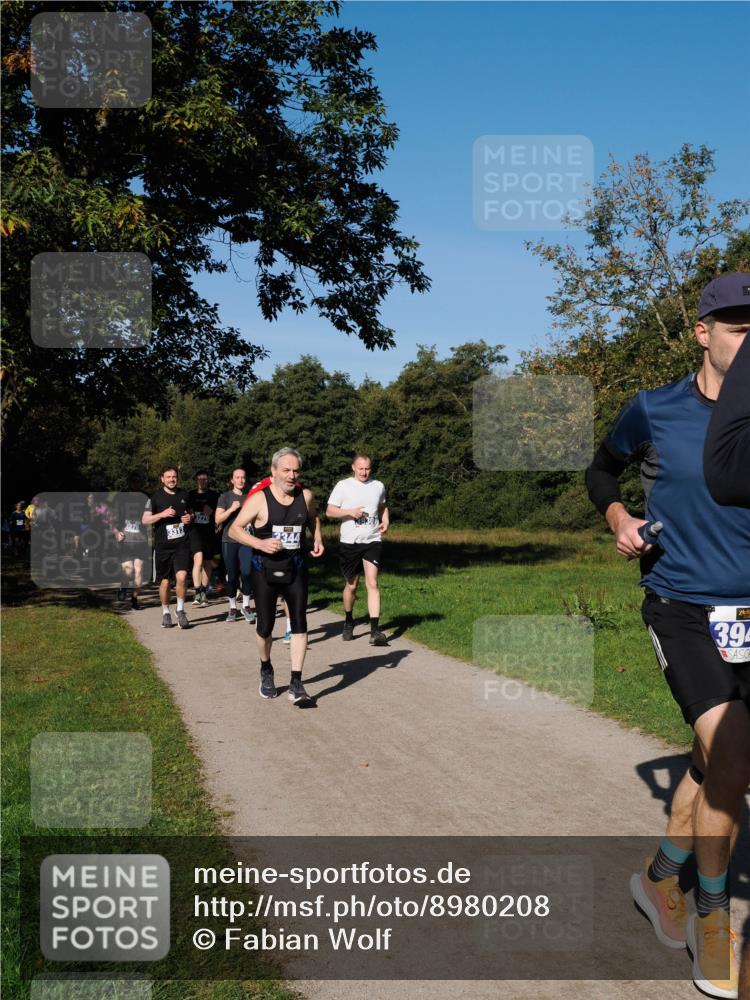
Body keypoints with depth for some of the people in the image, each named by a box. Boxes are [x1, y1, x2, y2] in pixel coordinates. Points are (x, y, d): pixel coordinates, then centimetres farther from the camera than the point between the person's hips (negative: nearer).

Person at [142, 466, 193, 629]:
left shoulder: (184, 495, 11)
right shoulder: (156, 497, 1)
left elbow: (190, 513, 26)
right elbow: (145, 519, -2)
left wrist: (190, 518, 3)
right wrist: (162, 514, -16)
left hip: (182, 543, 1)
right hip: (163, 546, -1)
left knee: (181, 577, -16)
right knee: (164, 581, 7)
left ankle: (180, 610, 2)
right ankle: (165, 613, 24)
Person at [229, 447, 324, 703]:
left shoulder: (306, 496, 0)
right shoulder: (260, 499, -12)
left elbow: (313, 518, 22)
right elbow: (234, 530, -8)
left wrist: (318, 539, 5)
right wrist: (260, 544, -21)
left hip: (295, 570, 2)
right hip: (265, 571, -2)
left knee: (299, 624, -6)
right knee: (265, 626, 6)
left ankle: (296, 683, -1)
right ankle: (266, 671, 34)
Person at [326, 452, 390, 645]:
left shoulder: (378, 486, 8)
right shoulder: (343, 486, -1)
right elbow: (329, 511, -2)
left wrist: (386, 521, 7)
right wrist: (349, 512, -16)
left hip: (372, 541, 1)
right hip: (349, 542, -1)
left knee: (372, 583, -13)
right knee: (351, 585, 12)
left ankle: (375, 631, -17)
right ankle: (349, 622, 36)